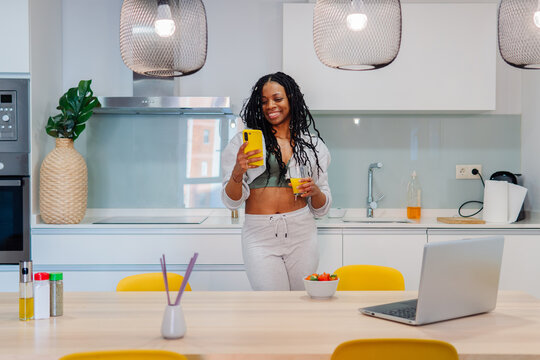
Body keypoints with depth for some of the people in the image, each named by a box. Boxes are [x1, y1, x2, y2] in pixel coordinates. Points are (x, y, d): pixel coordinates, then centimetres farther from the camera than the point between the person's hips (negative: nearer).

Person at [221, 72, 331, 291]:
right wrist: (237, 172, -19)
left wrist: (315, 191, -8)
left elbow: (321, 209, 13)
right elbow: (231, 202, -1)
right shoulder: (243, 141, 4)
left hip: (301, 233, 2)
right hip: (260, 234, -2)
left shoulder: (313, 145, 10)